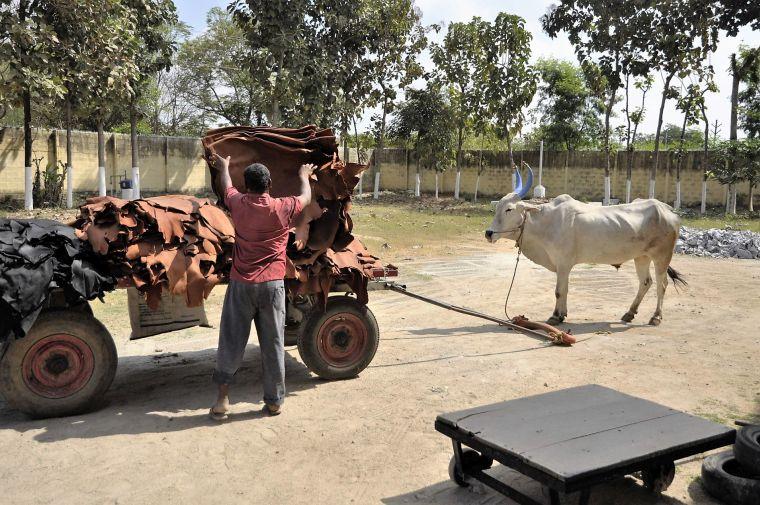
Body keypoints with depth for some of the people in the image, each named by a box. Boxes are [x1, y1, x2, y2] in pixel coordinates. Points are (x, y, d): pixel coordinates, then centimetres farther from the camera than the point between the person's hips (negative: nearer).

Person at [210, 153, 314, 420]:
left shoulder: (238, 204, 0)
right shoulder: (282, 208, -5)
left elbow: (227, 187, 24)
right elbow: (306, 197, 16)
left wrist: (224, 166, 45)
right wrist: (304, 176, 37)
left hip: (241, 283, 1)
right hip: (272, 284, -1)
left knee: (231, 341, 9)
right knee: (273, 344, 6)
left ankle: (222, 399, 9)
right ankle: (274, 401, 15)